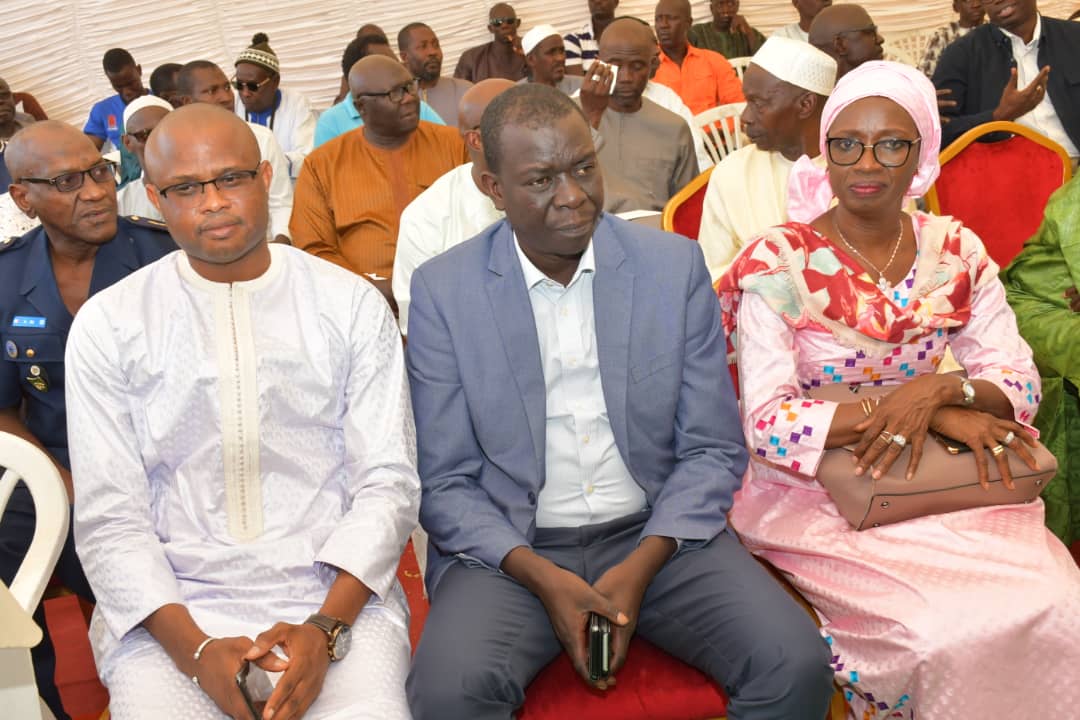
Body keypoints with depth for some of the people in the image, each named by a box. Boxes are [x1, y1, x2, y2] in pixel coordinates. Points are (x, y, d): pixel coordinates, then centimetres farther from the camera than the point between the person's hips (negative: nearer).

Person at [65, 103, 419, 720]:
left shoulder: (353, 305, 4)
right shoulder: (107, 325, 4)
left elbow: (388, 483, 0)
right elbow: (109, 519, 1)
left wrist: (324, 629, -13)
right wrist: (196, 649, -13)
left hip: (335, 594, 0)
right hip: (171, 608, 1)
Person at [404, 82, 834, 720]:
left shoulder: (676, 266, 1)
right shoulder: (442, 291, -3)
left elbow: (713, 451, 2)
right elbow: (445, 482, -1)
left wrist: (640, 566, -12)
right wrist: (540, 577, -15)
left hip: (658, 533, 1)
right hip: (509, 549, -1)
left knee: (798, 667, -19)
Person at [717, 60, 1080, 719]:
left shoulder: (956, 251, 3)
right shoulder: (779, 263, -10)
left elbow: (1020, 383, 3)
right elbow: (766, 423, -17)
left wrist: (937, 388, -20)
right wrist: (938, 413, -18)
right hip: (816, 491, -4)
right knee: (954, 630, -25)